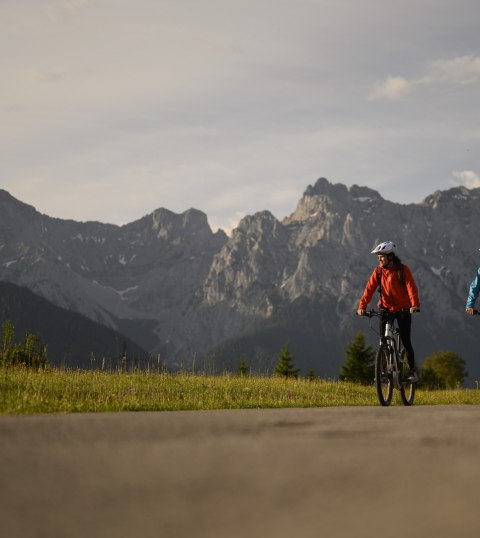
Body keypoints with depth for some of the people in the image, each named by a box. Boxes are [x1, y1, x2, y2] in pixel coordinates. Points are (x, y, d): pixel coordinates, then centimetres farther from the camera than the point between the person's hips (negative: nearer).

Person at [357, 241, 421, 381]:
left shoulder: (403, 270, -10)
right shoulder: (378, 271, -1)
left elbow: (411, 288, -20)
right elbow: (370, 288, -9)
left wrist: (415, 305, -36)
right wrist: (362, 306, -22)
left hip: (403, 309, -3)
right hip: (386, 309, 3)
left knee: (406, 342, -4)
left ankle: (412, 371, 8)